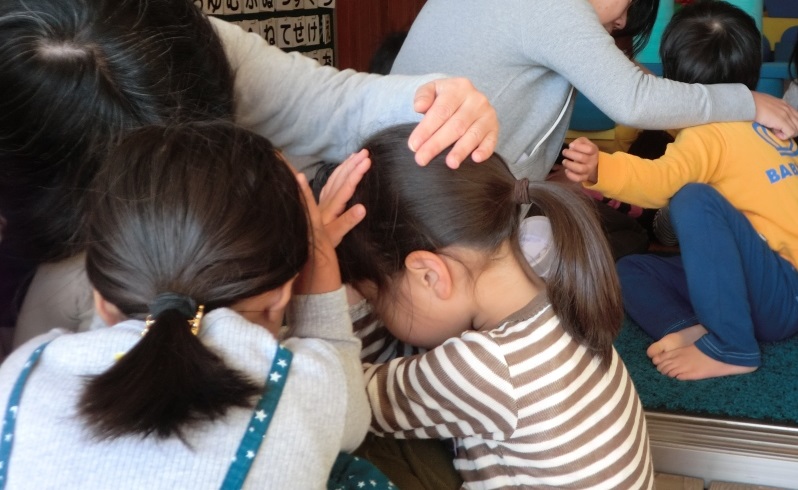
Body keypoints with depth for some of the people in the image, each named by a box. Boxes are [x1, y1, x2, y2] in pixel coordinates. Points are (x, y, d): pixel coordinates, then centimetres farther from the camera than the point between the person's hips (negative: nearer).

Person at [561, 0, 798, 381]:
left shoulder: (710, 133, -15)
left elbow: (665, 179, -35)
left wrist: (600, 169, -51)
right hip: (764, 285, 9)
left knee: (695, 199, -31)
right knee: (631, 270, 4)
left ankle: (732, 348, -23)